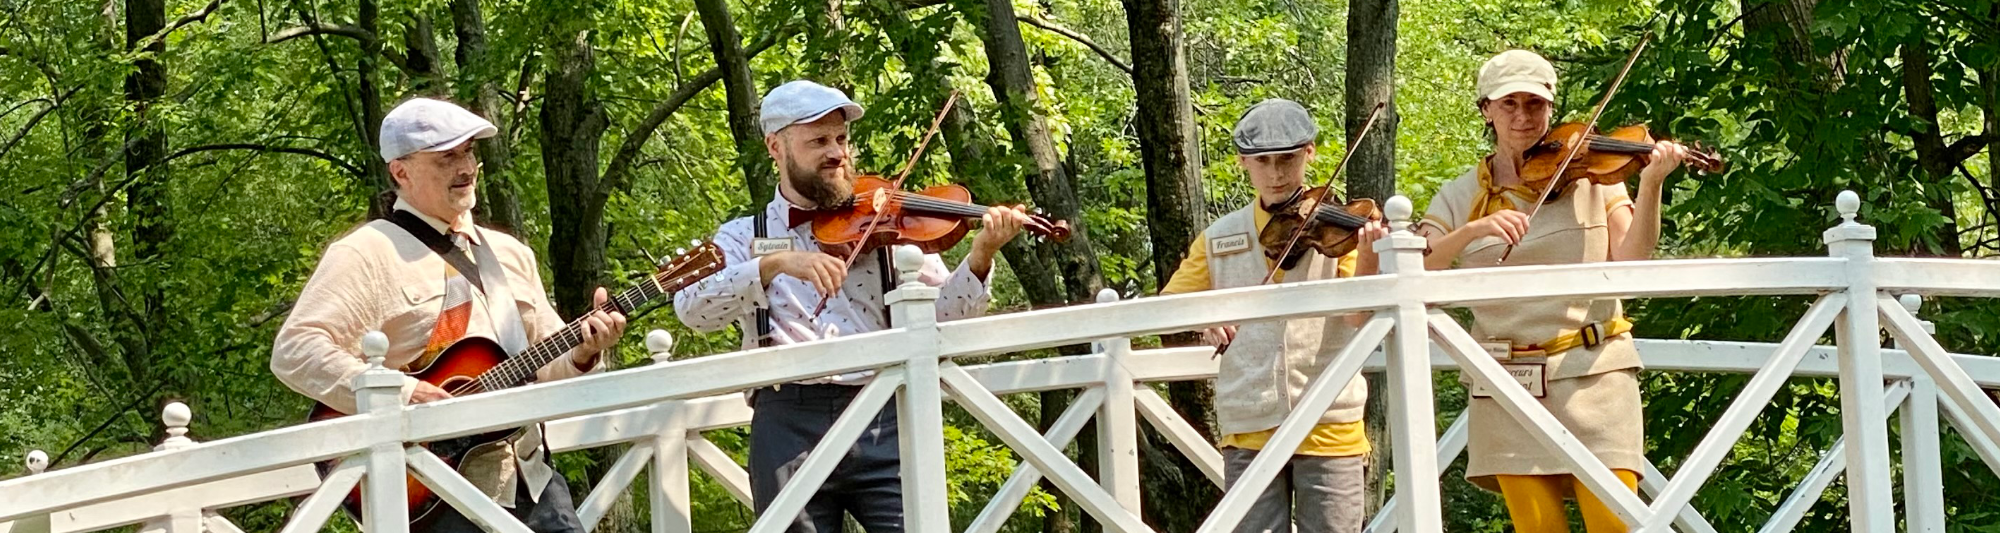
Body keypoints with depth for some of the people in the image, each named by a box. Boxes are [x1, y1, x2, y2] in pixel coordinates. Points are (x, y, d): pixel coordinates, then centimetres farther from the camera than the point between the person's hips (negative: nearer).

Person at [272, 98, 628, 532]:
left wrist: (581, 353, -3)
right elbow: (293, 350, -16)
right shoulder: (369, 253, -6)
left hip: (530, 481, 7)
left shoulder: (510, 254, 17)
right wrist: (397, 394, -23)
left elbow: (546, 365, 19)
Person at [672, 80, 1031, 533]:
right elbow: (693, 309, -7)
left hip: (883, 421, 0)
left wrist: (980, 257, -15)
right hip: (788, 426, 0)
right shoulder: (743, 237, 13)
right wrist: (775, 262, -21)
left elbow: (942, 312, 4)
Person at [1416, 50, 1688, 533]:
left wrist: (1650, 186, -19)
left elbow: (1629, 262, -6)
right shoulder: (1461, 197, 7)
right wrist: (1471, 231, -22)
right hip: (1508, 384, 1)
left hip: (1593, 373, -1)